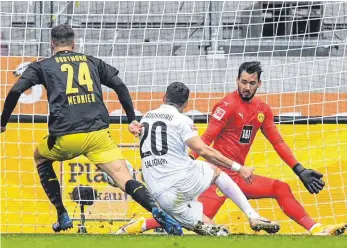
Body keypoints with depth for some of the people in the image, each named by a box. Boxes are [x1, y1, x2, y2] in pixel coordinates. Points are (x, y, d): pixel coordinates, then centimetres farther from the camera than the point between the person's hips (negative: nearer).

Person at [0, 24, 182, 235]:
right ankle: (158, 212, -34)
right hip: (98, 134, 1)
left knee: (40, 157, 31)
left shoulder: (43, 66, 14)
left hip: (65, 137, -1)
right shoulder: (92, 62, 21)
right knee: (124, 180, -6)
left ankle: (62, 216, 24)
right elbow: (119, 86, 12)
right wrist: (132, 119, 15)